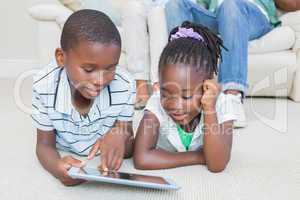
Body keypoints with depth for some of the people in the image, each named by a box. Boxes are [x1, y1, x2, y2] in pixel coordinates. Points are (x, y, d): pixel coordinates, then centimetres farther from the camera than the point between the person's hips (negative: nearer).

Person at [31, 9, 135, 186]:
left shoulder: (125, 86, -19)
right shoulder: (44, 86, -19)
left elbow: (128, 151, -10)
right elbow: (45, 144, -10)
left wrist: (121, 136, -33)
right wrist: (57, 167, -32)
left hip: (108, 165, 1)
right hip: (64, 160, 0)